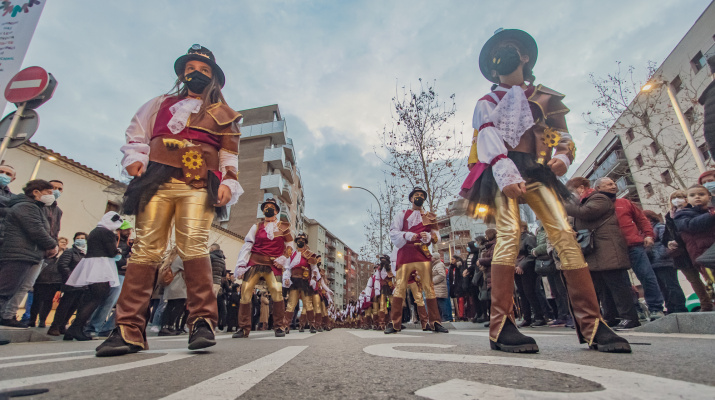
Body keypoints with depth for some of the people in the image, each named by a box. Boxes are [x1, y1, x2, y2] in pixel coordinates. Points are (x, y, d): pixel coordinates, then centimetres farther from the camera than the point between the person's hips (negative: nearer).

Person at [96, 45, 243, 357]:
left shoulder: (223, 114, 22)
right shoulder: (161, 104, 30)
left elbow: (230, 154, 13)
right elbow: (136, 134, 29)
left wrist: (228, 182, -3)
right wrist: (134, 158, 8)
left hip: (198, 187, -2)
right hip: (157, 181, 3)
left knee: (194, 247, -18)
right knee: (146, 249, -7)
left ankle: (202, 322, -17)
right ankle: (129, 329, -7)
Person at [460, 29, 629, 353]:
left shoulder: (546, 97, 25)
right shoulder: (487, 102, 16)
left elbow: (563, 136, 19)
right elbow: (487, 138, -1)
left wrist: (563, 157, -6)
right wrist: (506, 175, -19)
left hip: (537, 171, 3)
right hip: (501, 171, -3)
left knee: (565, 234, -13)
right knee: (509, 235, -22)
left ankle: (592, 325, -8)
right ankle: (501, 326, -23)